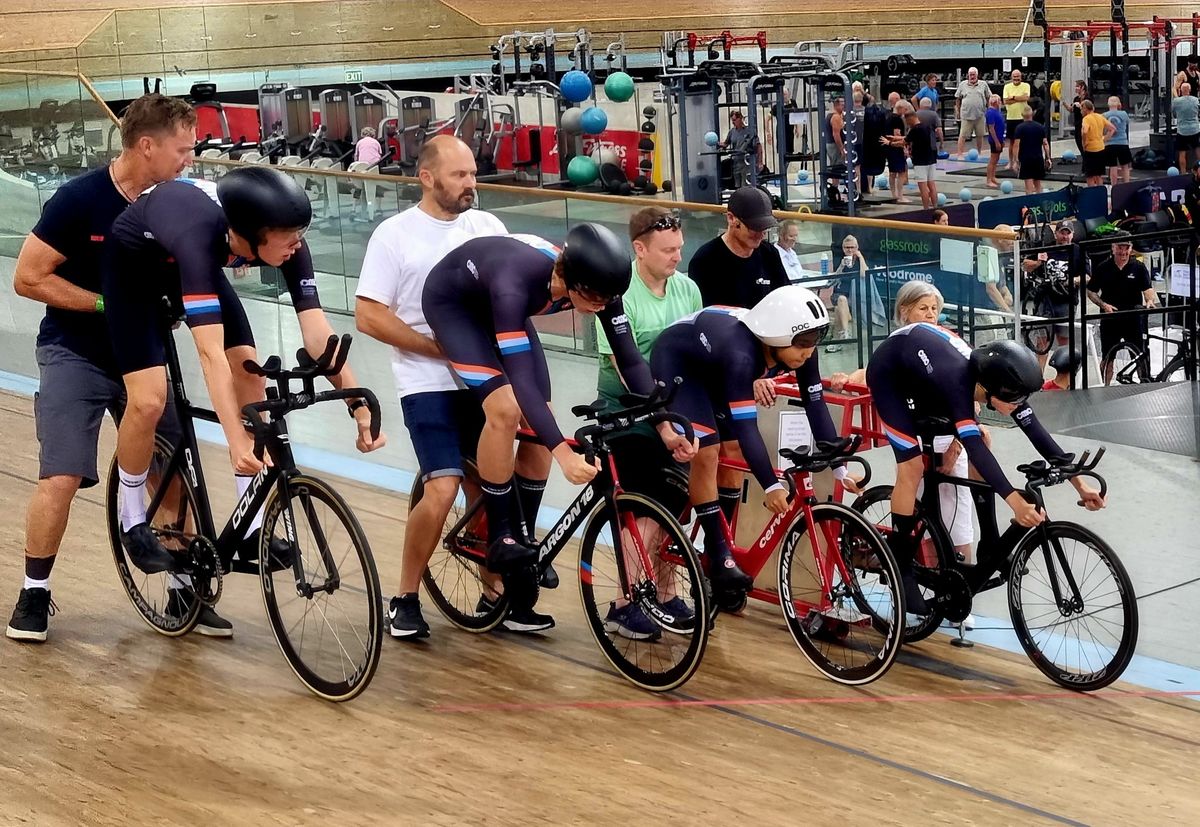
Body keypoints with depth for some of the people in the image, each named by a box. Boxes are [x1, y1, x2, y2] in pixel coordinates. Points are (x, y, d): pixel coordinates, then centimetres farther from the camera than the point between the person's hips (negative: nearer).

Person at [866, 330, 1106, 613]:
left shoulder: (1000, 379, -22)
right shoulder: (955, 382, -42)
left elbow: (1036, 431, -19)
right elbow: (973, 447, -51)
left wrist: (1080, 484, -22)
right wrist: (1015, 501, -60)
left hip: (925, 371, 8)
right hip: (890, 374, -8)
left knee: (982, 438, 1)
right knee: (912, 468, -18)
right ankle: (900, 571, -8)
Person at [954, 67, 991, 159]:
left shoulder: (983, 84, 5)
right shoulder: (962, 85, 4)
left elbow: (989, 98, 10)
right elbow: (958, 99, 10)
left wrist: (989, 109, 6)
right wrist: (957, 110, 9)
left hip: (980, 115, 1)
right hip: (966, 115, -1)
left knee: (980, 135, 10)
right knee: (963, 135, -6)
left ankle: (979, 154, 23)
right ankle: (960, 154, -4)